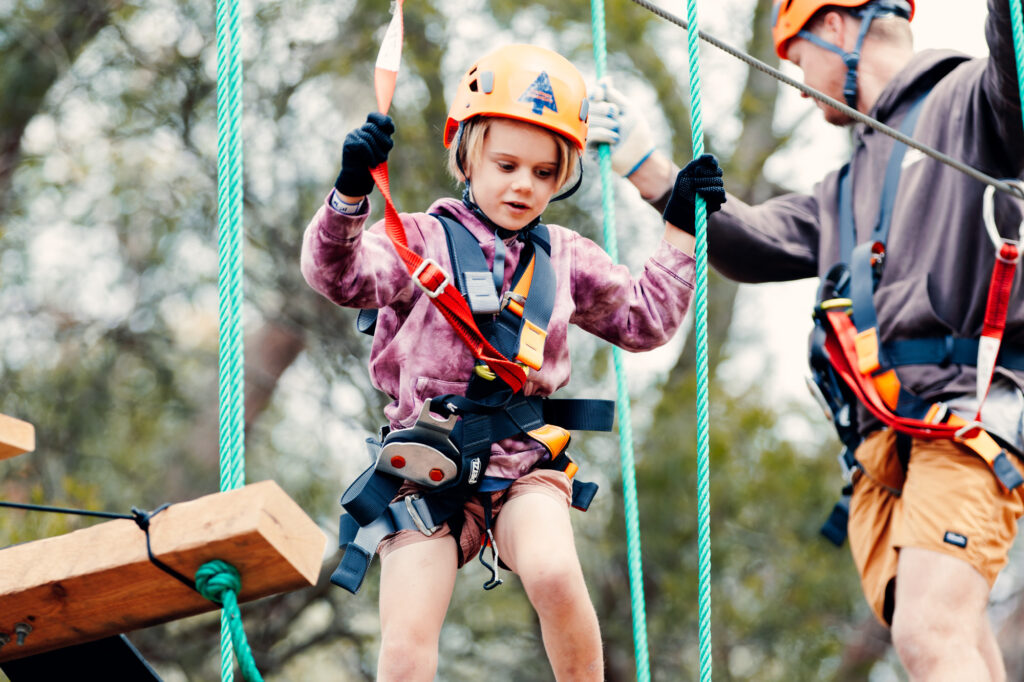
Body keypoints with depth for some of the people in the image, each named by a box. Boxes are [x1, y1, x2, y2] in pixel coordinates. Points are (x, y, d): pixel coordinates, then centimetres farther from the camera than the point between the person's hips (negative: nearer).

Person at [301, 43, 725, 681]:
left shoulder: (564, 257, 16)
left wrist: (680, 233, 22)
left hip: (525, 461, 2)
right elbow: (340, 275, -15)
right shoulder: (423, 240, 3)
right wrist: (350, 195, -32)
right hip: (427, 471, -2)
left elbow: (643, 318, 28)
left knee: (554, 574, -31)